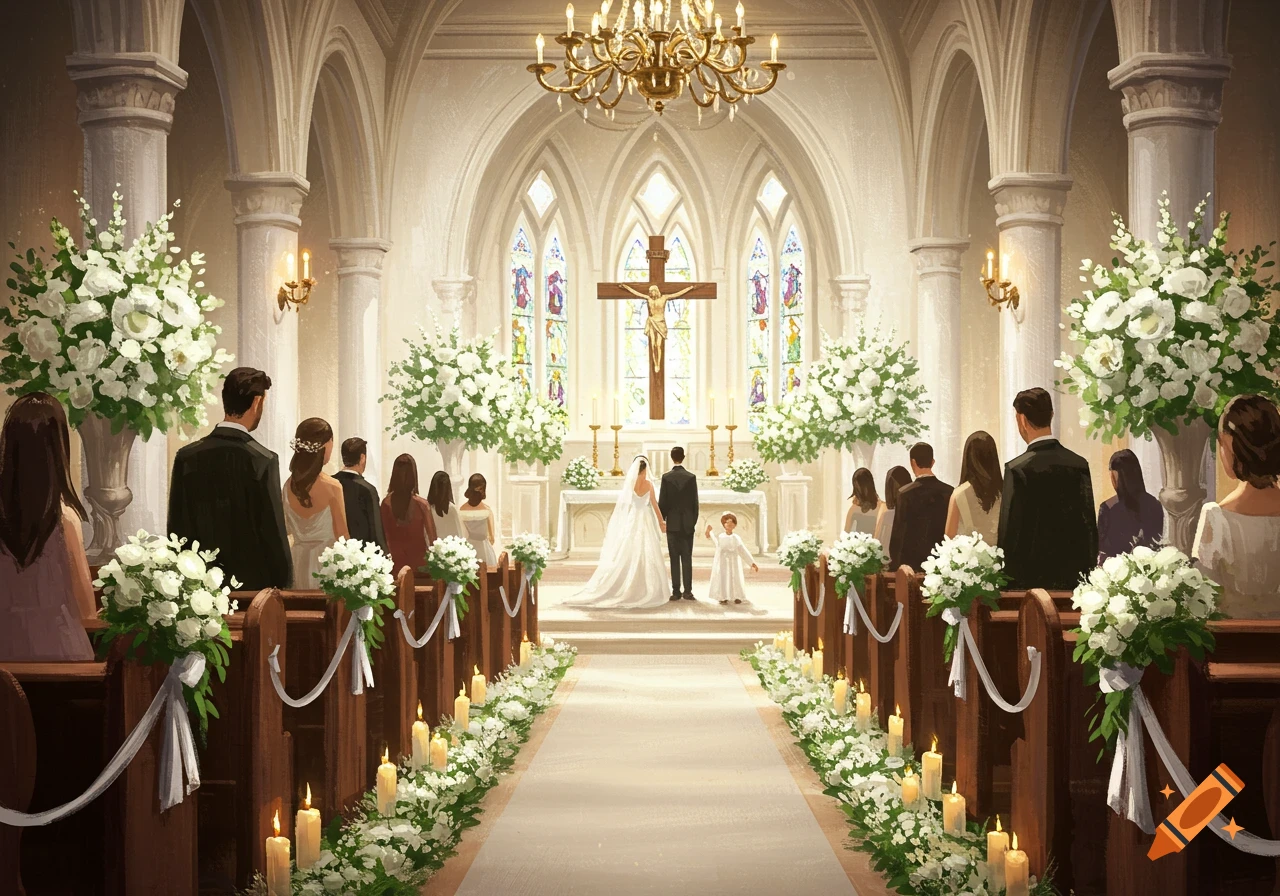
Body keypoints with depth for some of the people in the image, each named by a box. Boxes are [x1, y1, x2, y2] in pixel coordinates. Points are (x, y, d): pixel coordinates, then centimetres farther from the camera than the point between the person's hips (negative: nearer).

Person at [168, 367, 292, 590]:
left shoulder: (186, 457, 0)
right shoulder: (263, 461, -13)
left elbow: (177, 531, 4)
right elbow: (274, 534, -11)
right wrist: (284, 585, -1)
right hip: (253, 583, -4)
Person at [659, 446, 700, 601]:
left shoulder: (666, 477, -5)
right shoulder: (691, 477, -3)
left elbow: (662, 501, -3)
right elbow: (695, 502, 0)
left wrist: (661, 520, 9)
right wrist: (694, 521, 9)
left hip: (672, 524, 0)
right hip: (687, 523, 0)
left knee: (674, 559, 3)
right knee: (687, 559, 2)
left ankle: (676, 591, 2)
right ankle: (687, 591, -1)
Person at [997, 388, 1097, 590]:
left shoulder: (1017, 469, -12)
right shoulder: (1080, 464, 3)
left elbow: (1009, 532, -11)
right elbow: (1090, 527, 7)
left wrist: (1006, 580, -4)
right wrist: (1088, 576, 14)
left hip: (1030, 578, -5)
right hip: (1073, 578, 5)